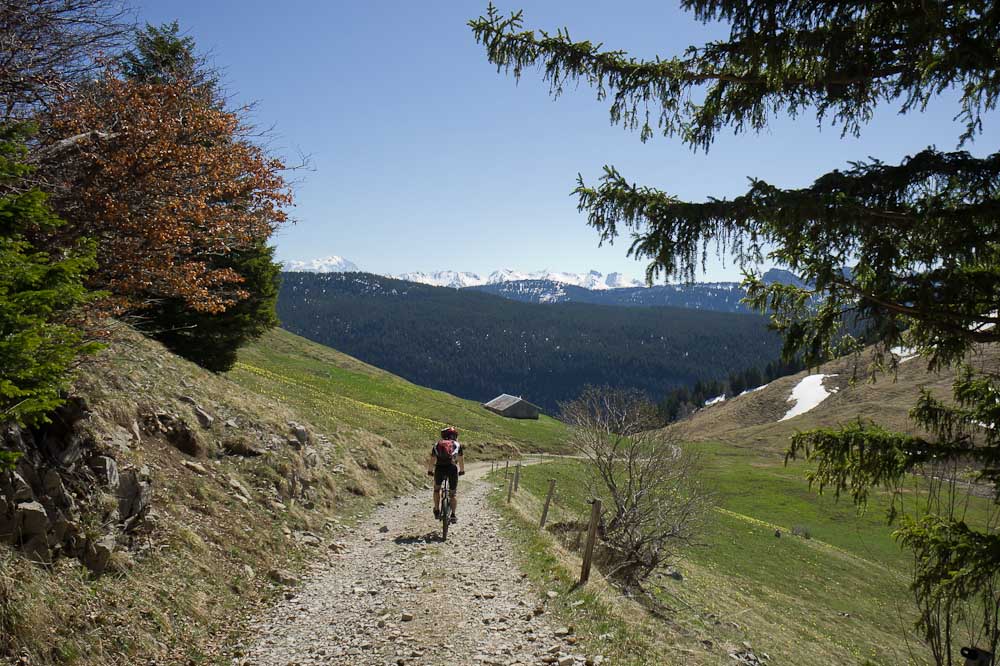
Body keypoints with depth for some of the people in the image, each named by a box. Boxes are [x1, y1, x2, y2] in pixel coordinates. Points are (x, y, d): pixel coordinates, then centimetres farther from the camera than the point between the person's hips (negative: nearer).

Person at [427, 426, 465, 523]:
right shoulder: (457, 444, 18)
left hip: (440, 468, 1)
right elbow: (461, 459, 25)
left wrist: (430, 471, 38)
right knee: (454, 493, 14)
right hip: (452, 468, -1)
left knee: (437, 489, 25)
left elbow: (432, 459, 26)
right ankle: (453, 515, 7)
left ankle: (437, 511, 19)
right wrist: (462, 471, 39)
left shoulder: (437, 444, 21)